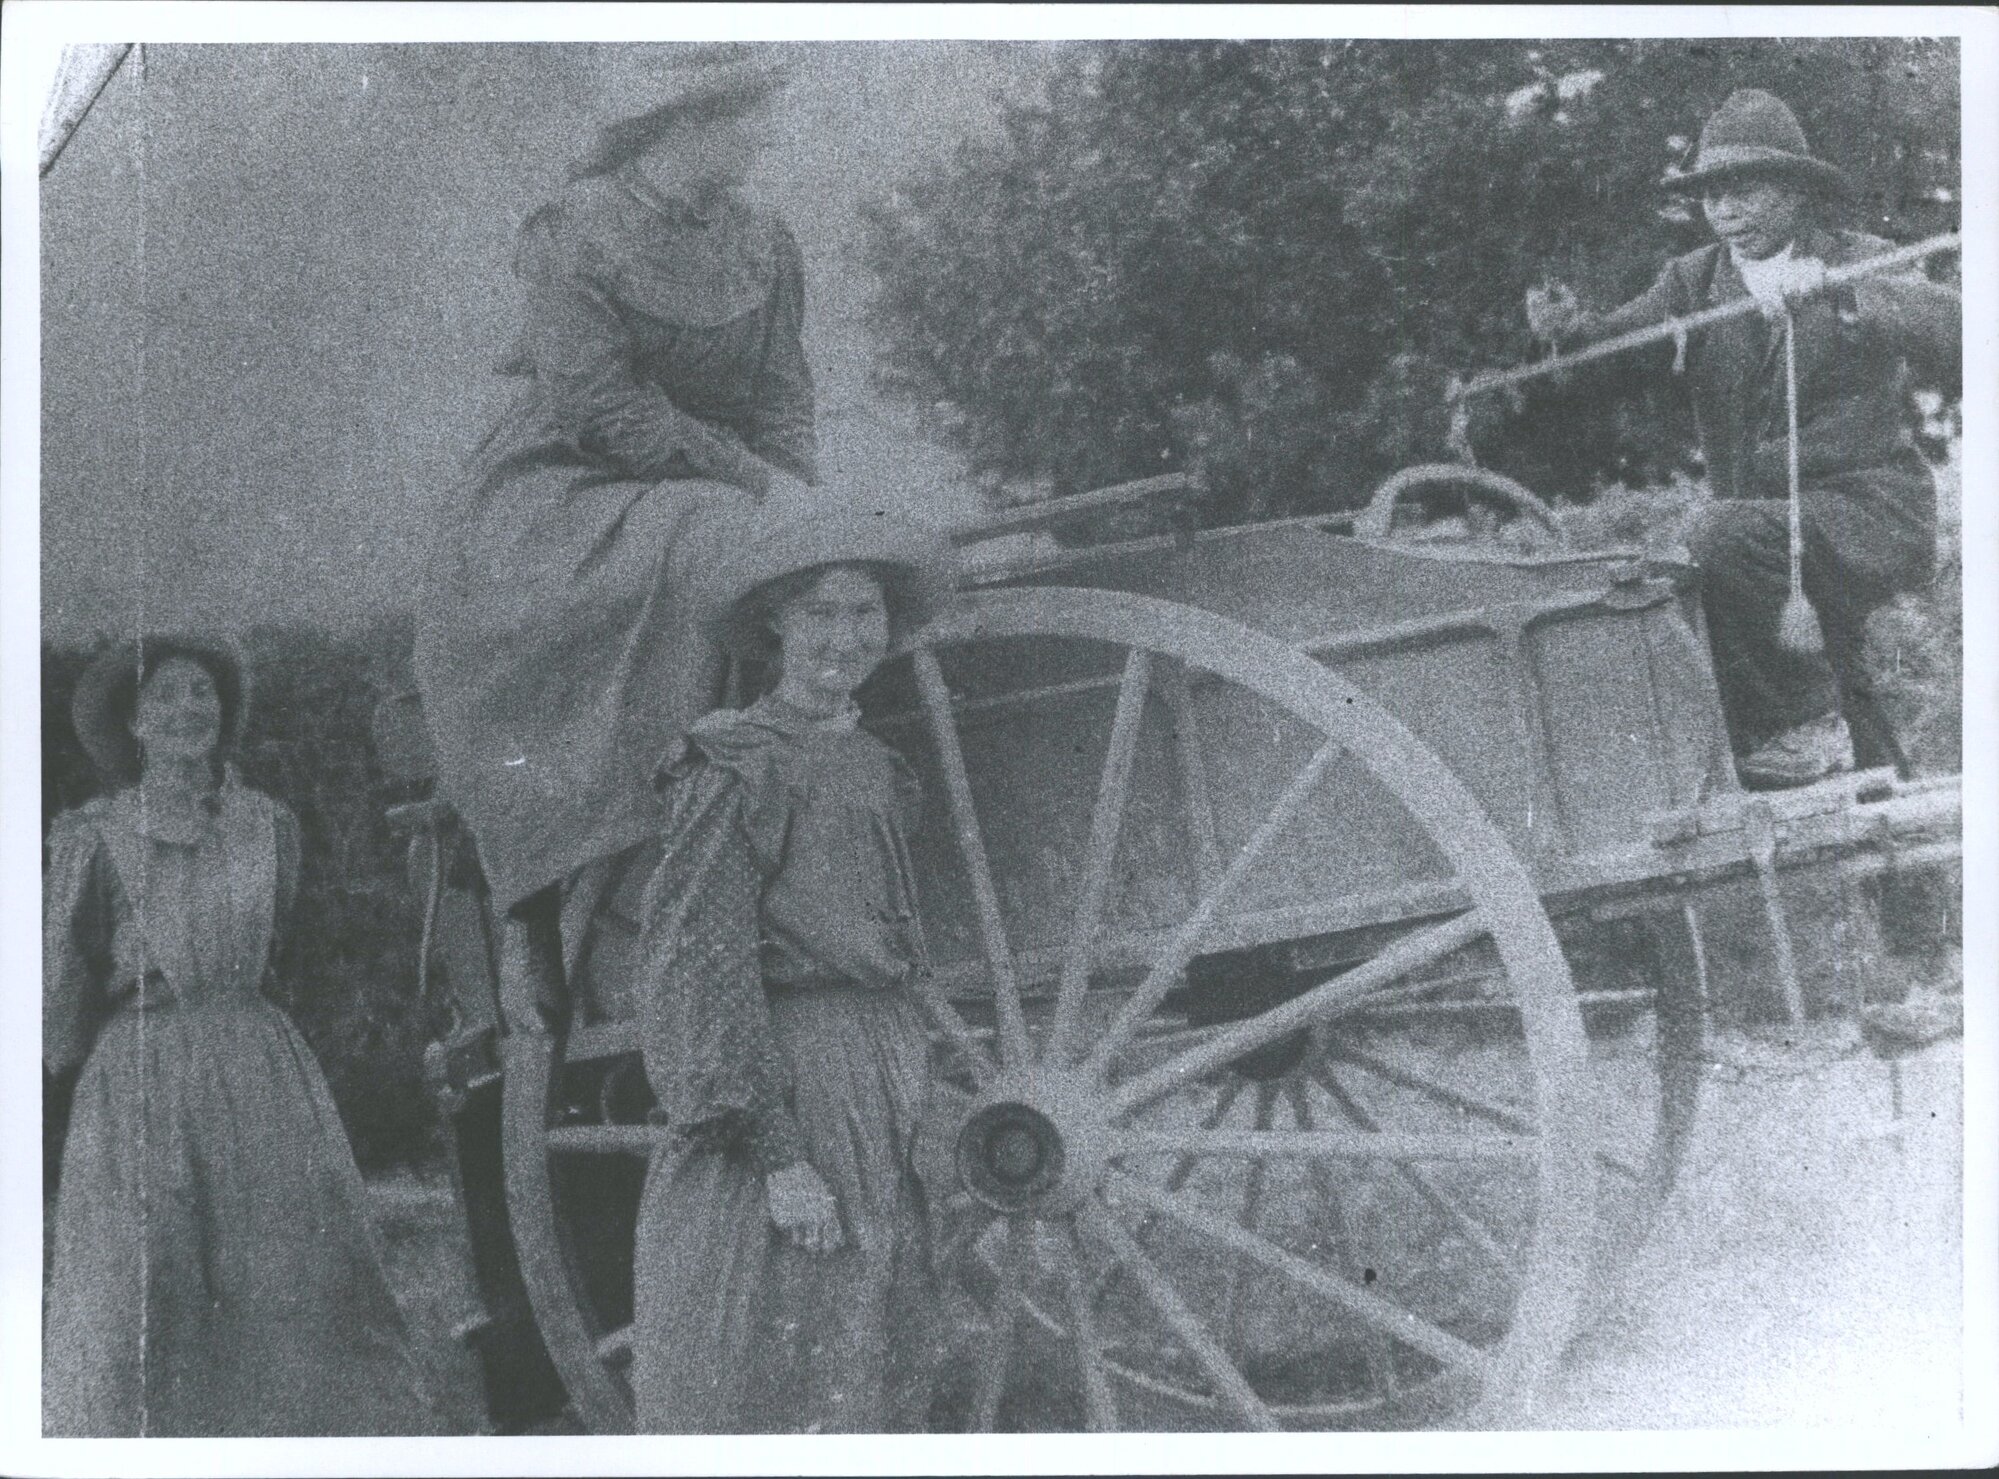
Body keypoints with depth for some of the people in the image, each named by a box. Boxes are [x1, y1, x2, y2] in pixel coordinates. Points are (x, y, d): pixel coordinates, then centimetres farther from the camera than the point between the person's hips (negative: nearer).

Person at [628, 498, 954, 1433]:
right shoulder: (734, 769, -9)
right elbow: (702, 969, -15)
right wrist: (780, 1156, -21)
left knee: (869, 1395, 10)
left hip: (876, 1108, 8)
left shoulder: (873, 770, 15)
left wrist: (911, 1108, 18)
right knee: (760, 1393, -5)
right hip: (773, 1089, -8)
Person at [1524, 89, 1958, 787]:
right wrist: (1574, 328, -27)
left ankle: (1806, 718, -12)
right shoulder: (1696, 278, 11)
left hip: (1870, 515, -6)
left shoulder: (1858, 263, -2)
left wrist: (1836, 291, -36)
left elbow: (1949, 329, -21)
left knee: (1723, 536, -29)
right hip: (1768, 527, 6)